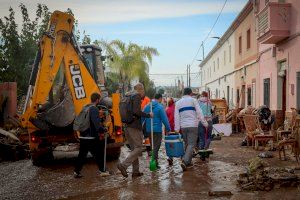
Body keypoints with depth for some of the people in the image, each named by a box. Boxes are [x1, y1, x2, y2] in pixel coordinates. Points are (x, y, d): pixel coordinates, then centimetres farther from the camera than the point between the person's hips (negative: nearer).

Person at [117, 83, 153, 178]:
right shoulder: (137, 96, -8)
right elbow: (136, 111, -21)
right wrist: (148, 115, -11)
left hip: (127, 126, 9)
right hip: (135, 127, -9)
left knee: (134, 149, 13)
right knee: (139, 148, -4)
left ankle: (135, 171, 16)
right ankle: (123, 165, -14)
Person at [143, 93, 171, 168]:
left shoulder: (147, 106, 7)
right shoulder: (160, 107, -11)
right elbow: (164, 119, -12)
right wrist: (168, 129, -4)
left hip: (148, 130, 6)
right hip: (157, 130, -6)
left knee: (153, 146, 18)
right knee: (156, 147, 1)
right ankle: (155, 163, 1)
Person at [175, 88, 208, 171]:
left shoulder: (178, 103, 12)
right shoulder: (193, 100, 1)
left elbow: (176, 117, 8)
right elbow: (199, 113, -5)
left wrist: (177, 129, 8)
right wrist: (205, 123, 0)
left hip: (183, 126, 4)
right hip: (193, 126, -4)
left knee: (187, 144, 17)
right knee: (191, 144, -5)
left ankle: (188, 161, 21)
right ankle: (184, 161, -19)